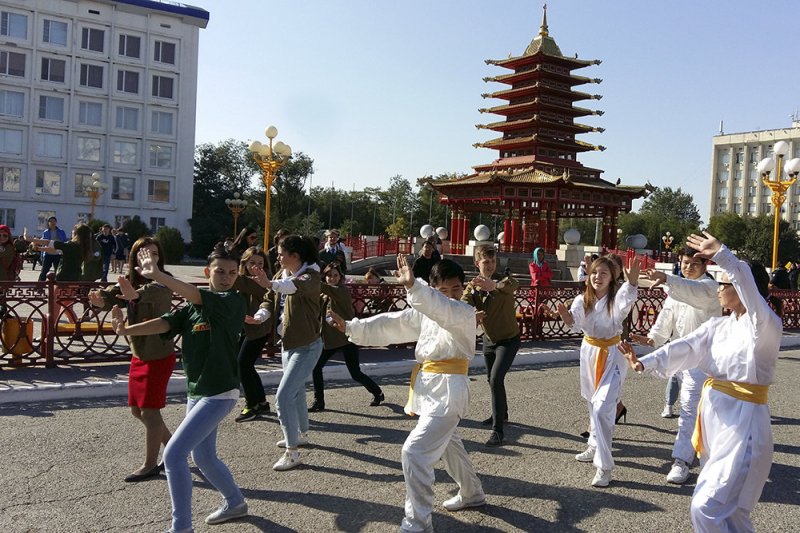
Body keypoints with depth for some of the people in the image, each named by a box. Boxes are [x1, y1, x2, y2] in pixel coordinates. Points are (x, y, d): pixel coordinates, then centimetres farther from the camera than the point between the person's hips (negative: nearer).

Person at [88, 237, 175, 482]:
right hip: (139, 354, 8)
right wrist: (101, 299, -35)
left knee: (149, 410, -2)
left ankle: (150, 465, 14)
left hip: (159, 355, -8)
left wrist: (136, 294, -60)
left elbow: (155, 290, -40)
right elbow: (113, 293, -12)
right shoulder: (130, 280, 5)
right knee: (137, 409, 16)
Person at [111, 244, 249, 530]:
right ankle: (235, 503, 44)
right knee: (203, 457, 22)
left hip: (219, 393, -8)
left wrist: (158, 275, -40)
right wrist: (126, 329, -23)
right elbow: (164, 324, -7)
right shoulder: (192, 307, 8)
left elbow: (196, 295, -30)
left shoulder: (234, 302, -13)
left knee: (173, 454, -12)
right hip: (196, 392, 8)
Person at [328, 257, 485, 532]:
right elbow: (390, 324, 8)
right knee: (447, 442, 28)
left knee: (414, 451, -15)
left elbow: (444, 308, -36)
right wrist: (350, 326, 0)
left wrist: (413, 285, -53)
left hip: (448, 389, -9)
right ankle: (472, 493, 52)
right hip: (429, 387, 9)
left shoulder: (464, 313, -14)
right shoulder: (425, 312, 10)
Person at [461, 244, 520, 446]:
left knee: (496, 379, -21)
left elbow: (514, 284, -46)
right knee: (492, 379, 22)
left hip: (508, 339, -6)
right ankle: (501, 413, 48)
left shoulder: (502, 280, -21)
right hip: (489, 339, 6)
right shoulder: (472, 286, -8)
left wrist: (494, 285, -68)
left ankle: (498, 429, -13)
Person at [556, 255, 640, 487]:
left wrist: (632, 281, -61)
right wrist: (567, 318, -45)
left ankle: (604, 466, -4)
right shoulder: (582, 300, -4)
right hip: (589, 352, 5)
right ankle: (595, 447, 43)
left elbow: (627, 300, -40)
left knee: (602, 409, -14)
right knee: (593, 405, 20)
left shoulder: (616, 298, -14)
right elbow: (575, 323, -22)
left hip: (612, 356, -4)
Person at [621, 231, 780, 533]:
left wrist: (721, 254, -44)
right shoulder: (718, 326, 10)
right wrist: (645, 363, -19)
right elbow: (684, 349, -3)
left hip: (744, 423, -8)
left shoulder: (766, 326, -12)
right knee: (725, 506, 21)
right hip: (714, 415, 8)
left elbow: (749, 288, -32)